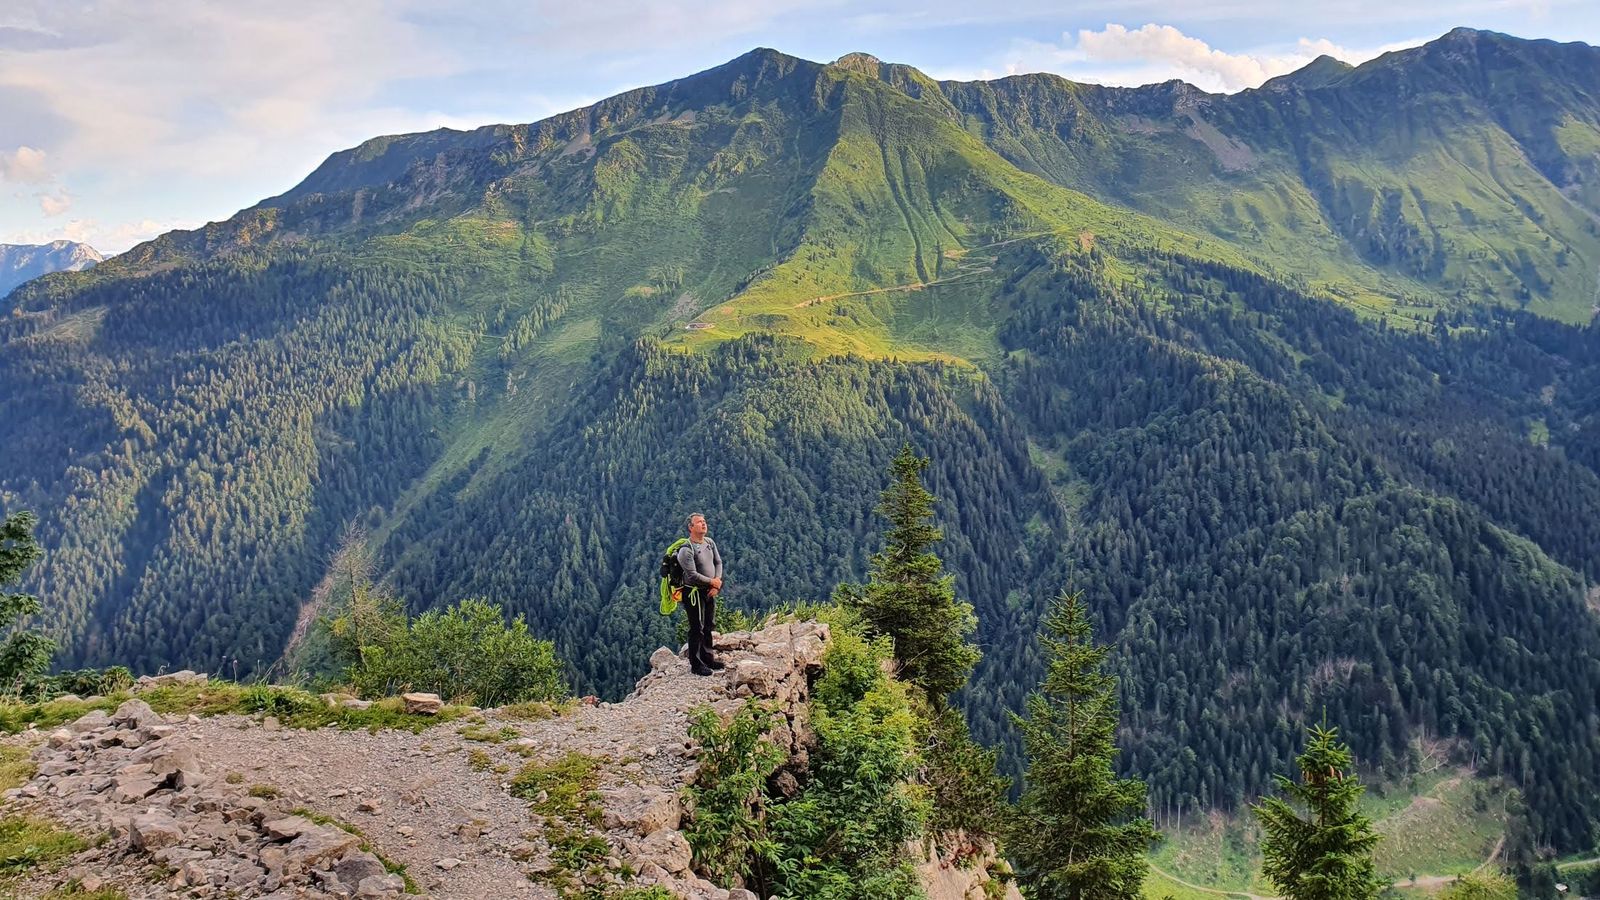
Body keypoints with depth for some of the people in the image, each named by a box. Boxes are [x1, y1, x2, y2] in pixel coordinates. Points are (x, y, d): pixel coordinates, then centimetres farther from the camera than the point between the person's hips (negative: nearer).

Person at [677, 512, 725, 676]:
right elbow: (693, 575, -22)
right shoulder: (686, 550, -19)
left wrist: (716, 584, -6)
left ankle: (707, 657, 30)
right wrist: (712, 582, -13)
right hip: (694, 592, -7)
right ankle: (696, 664, 9)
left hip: (710, 591, 7)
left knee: (708, 626, 16)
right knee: (697, 628, -1)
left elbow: (718, 562, 9)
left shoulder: (710, 543, 5)